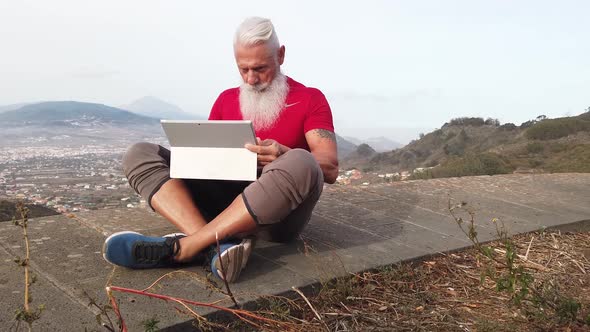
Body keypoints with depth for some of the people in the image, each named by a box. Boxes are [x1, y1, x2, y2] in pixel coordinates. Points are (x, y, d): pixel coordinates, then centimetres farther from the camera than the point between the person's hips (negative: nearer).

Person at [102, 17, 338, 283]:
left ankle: (184, 246, -32)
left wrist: (284, 156, -26)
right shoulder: (227, 99, 16)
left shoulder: (309, 99, 4)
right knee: (140, 154, -9)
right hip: (223, 201, 4)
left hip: (277, 213, -4)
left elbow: (330, 169, -6)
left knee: (301, 164, -36)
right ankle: (219, 243, -34)